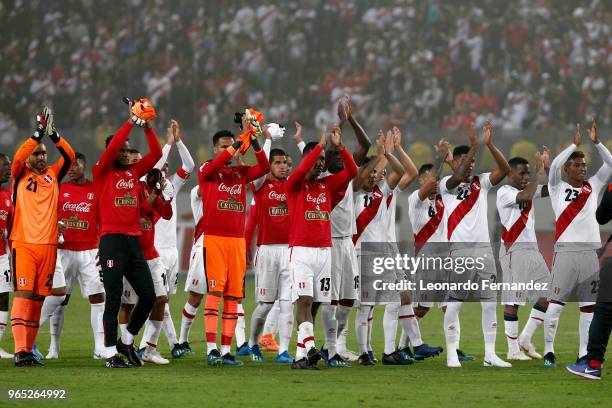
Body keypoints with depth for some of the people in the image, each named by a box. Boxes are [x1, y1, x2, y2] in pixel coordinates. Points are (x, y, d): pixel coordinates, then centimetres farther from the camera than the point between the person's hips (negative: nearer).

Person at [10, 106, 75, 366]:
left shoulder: (53, 175, 14)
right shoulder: (21, 176, 6)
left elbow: (69, 157, 1)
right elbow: (18, 158, -13)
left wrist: (53, 135, -10)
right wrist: (38, 133, -19)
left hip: (48, 245, 4)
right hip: (24, 244, -4)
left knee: (38, 297, 7)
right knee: (23, 294, -13)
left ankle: (29, 350, 13)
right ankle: (20, 351, -18)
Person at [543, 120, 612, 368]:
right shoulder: (558, 187, 5)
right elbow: (554, 165, -13)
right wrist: (575, 144, -11)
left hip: (590, 252, 4)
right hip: (566, 251, -4)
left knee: (588, 305, 3)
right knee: (556, 303, -6)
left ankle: (584, 354, 6)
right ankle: (549, 351, 0)